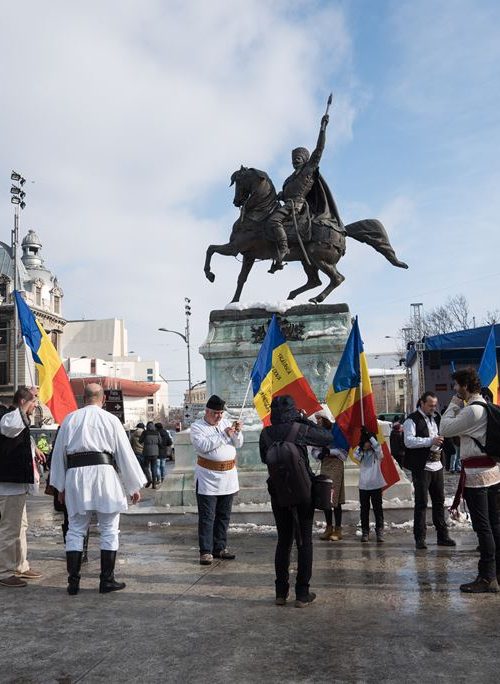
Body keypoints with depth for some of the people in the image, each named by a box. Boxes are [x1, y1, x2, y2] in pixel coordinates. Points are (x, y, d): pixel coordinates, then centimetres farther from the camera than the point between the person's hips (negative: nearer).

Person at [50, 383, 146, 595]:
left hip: (75, 475, 3)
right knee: (109, 530, 8)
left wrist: (60, 487, 22)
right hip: (103, 473, -3)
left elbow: (59, 453, 13)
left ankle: (73, 582, 13)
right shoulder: (111, 419, 2)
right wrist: (134, 487, 11)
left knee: (76, 530, 12)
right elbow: (125, 454, 3)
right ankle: (107, 580, 11)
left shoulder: (69, 419, 9)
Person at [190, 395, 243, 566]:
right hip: (208, 478, -5)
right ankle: (206, 551, 2)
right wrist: (224, 435, -20)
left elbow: (238, 444, 9)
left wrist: (237, 432, -11)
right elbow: (203, 446, -21)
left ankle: (220, 548, 22)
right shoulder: (197, 427, -4)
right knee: (207, 517, -3)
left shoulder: (226, 423, 11)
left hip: (228, 477, 6)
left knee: (223, 516, 13)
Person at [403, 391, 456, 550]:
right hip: (421, 467, -7)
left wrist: (439, 446, 12)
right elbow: (408, 441, -20)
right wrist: (431, 441, -26)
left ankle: (442, 536, 20)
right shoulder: (412, 420, -8)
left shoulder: (434, 418, 17)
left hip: (437, 465, 7)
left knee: (439, 501, 11)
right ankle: (420, 538, 5)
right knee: (421, 503, -2)